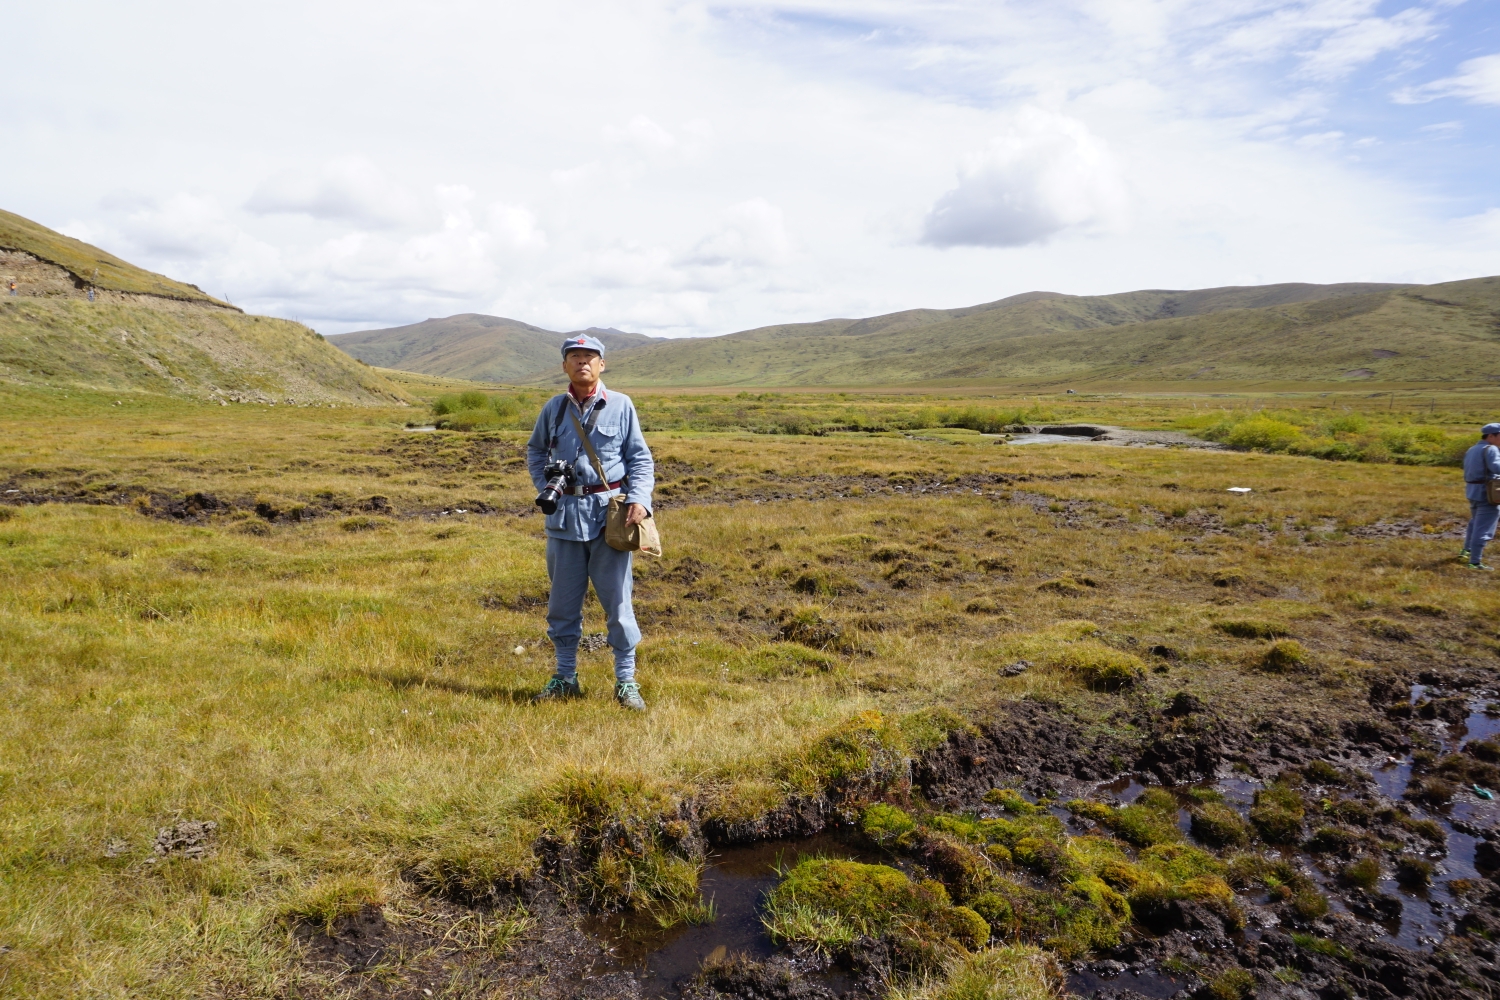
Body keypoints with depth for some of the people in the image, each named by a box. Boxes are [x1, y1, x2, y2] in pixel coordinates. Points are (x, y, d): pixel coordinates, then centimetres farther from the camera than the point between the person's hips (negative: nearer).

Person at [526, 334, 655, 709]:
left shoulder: (621, 406, 1)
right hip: (564, 513, 3)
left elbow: (641, 459, 3)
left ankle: (626, 681, 12)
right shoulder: (553, 408, 8)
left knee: (617, 600, 1)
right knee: (563, 603, 11)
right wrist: (546, 488, 6)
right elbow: (535, 451, 22)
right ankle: (565, 678, 25)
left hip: (609, 513, -3)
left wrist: (639, 499, -12)